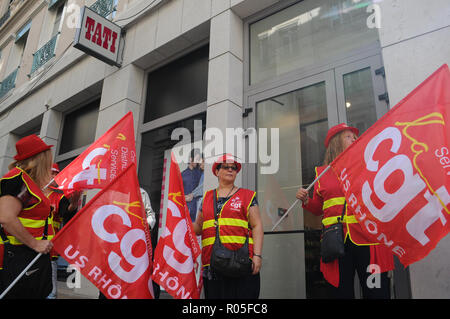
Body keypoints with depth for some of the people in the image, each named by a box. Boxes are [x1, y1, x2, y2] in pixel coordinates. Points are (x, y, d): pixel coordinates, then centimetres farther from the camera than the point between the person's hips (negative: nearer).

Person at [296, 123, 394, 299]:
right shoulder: (321, 172, 13)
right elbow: (318, 208, 16)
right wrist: (306, 200, -2)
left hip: (369, 239, 0)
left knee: (377, 292, 0)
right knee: (342, 292, 8)